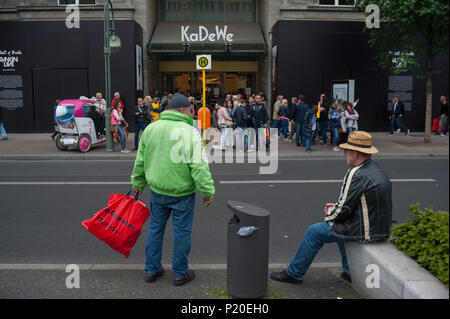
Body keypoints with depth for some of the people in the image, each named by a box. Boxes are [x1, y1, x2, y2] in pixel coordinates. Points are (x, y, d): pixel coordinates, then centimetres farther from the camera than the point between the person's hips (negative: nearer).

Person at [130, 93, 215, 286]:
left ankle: (151, 270, 28)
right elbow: (199, 166, -18)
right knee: (182, 232, 8)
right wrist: (207, 191, -10)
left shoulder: (150, 129, 3)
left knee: (156, 228, 17)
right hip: (182, 192, -5)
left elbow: (140, 161, 11)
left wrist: (138, 183, 22)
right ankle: (180, 273, 21)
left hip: (157, 190, 5)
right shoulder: (189, 132, -15)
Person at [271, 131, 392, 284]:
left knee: (314, 232, 3)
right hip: (381, 229, 9)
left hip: (365, 232, -9)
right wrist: (336, 207, 12)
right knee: (339, 224, 32)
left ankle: (293, 273, 18)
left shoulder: (356, 174, -21)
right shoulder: (377, 170, 10)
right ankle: (350, 271, 33)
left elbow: (343, 210, -18)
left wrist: (330, 213, 2)